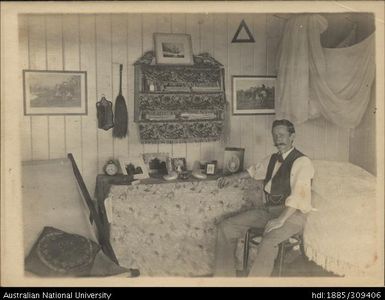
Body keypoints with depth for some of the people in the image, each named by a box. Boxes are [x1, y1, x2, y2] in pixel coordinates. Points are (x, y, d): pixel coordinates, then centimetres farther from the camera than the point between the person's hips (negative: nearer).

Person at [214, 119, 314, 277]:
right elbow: (255, 171, 34)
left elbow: (298, 196, -22)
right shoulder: (272, 158, 14)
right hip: (267, 209, 8)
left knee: (268, 242, -37)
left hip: (291, 213, -7)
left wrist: (281, 220, -30)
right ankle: (224, 278, 0)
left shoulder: (302, 162, -11)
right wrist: (233, 177, 20)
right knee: (226, 226, -5)